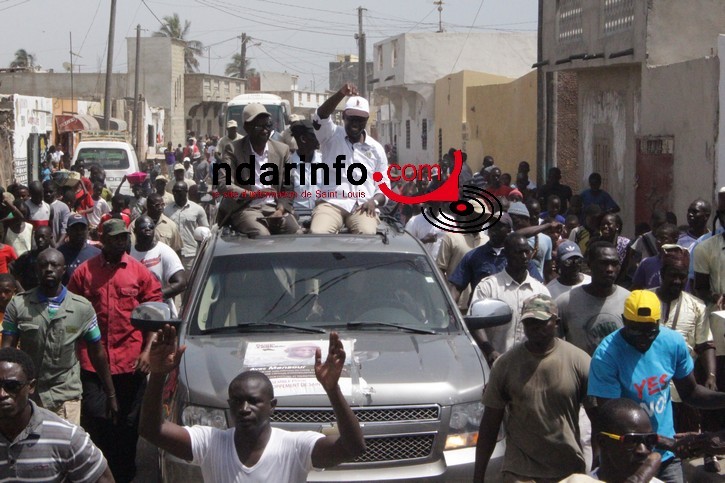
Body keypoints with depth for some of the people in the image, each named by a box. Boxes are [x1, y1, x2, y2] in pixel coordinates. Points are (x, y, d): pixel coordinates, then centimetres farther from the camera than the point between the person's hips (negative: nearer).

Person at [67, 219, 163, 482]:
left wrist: (147, 350, -5)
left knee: (128, 422, 10)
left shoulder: (140, 272, 3)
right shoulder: (84, 272, 1)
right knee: (94, 419, -3)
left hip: (131, 362, 1)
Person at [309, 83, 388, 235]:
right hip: (332, 203, -1)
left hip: (362, 207, 1)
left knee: (367, 234, -32)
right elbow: (320, 117, -12)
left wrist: (373, 201, -8)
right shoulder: (332, 136, 11)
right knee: (318, 233, -32)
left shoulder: (376, 148, 16)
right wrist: (341, 94, -28)